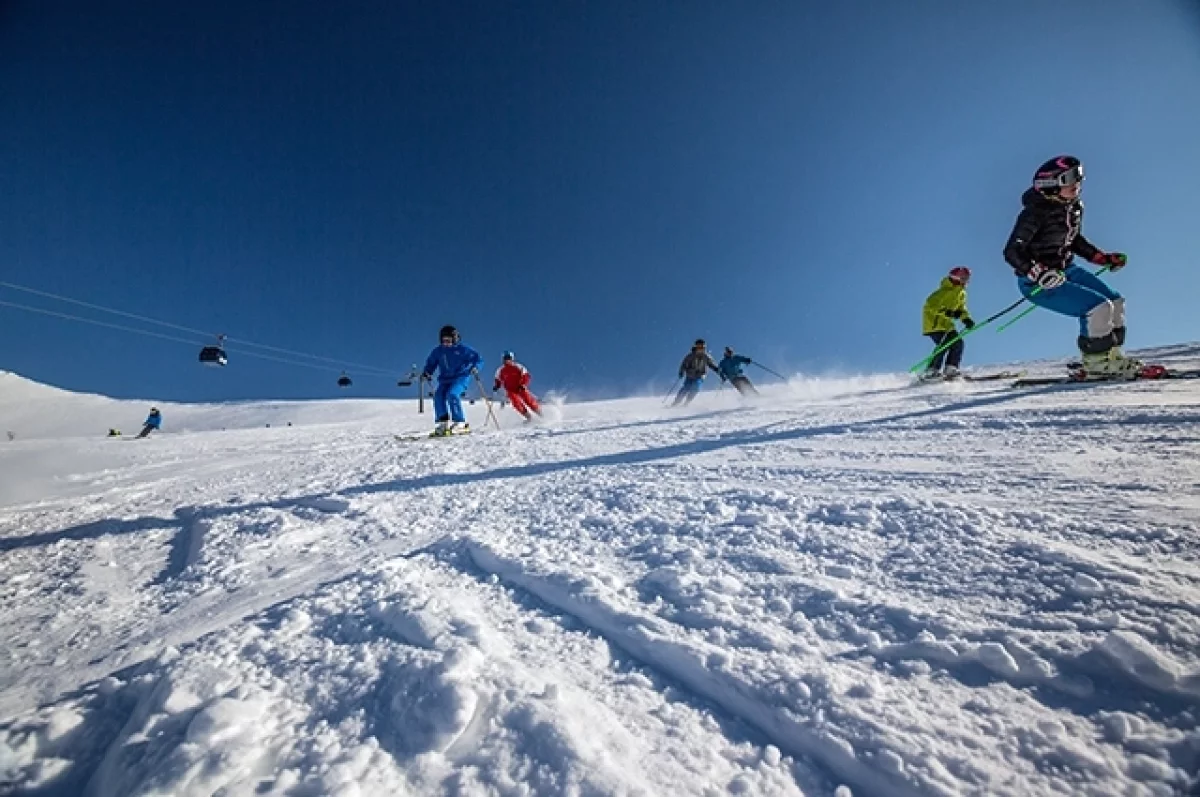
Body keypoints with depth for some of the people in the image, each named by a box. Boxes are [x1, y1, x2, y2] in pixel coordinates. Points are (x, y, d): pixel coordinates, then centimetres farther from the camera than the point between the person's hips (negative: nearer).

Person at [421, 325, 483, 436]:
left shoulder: (463, 348, -4)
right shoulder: (438, 351, 8)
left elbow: (478, 358, -1)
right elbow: (431, 363, 19)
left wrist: (475, 367, -21)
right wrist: (426, 373, 1)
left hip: (461, 377, -5)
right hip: (445, 379, 5)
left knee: (452, 394, -28)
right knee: (438, 396, -19)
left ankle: (460, 423, -18)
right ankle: (443, 423, -9)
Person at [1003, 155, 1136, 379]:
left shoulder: (1075, 207, 5)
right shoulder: (1036, 212, -21)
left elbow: (1074, 240, 20)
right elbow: (1011, 252, -26)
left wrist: (1105, 258, 15)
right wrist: (1040, 274, -37)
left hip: (1066, 270, 9)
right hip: (1037, 283, -9)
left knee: (1116, 302, 8)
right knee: (1099, 307, -17)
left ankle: (1111, 356, 21)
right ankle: (1097, 364, 1)